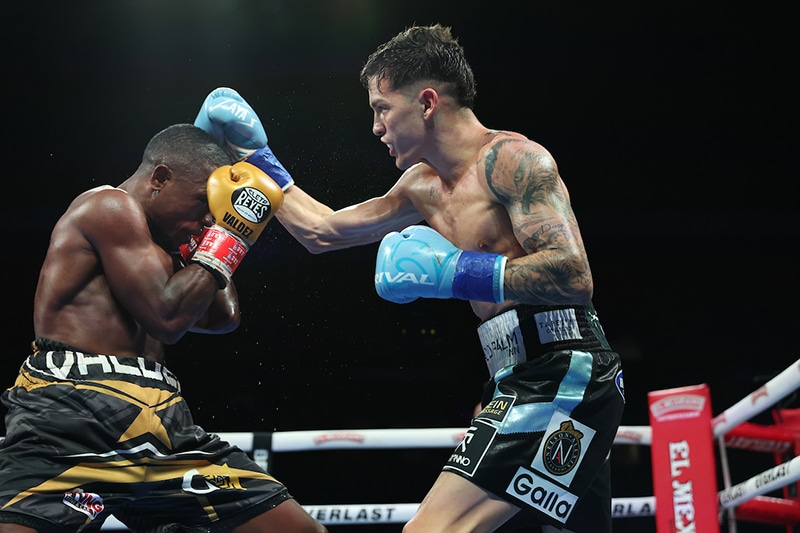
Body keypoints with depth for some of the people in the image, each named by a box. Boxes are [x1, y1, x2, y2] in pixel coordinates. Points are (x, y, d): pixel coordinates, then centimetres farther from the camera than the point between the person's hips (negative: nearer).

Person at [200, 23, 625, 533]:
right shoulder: (425, 186, 18)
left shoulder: (510, 157, -10)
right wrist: (258, 158, 28)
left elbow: (573, 276, -22)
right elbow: (323, 232, 28)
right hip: (525, 381, 10)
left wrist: (450, 271, -22)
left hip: (563, 373, -10)